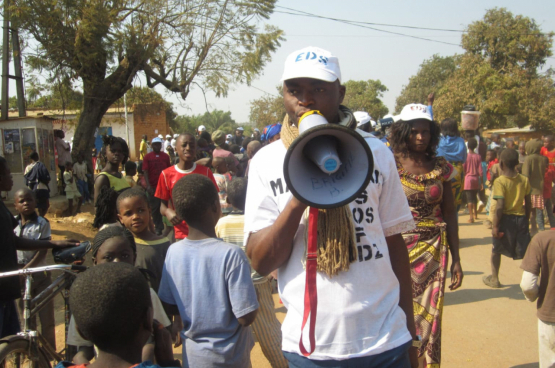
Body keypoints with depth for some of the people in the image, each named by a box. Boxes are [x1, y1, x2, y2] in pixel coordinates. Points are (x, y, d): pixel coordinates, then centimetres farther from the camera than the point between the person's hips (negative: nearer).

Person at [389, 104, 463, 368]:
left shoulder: (441, 167, 4)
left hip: (433, 251, 3)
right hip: (398, 249, -2)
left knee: (429, 318, 7)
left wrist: (456, 260, 7)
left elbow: (449, 214, 8)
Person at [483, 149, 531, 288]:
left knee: (496, 250, 15)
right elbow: (528, 204, 6)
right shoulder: (524, 180, 1)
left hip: (506, 219, -3)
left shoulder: (500, 181, -14)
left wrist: (495, 226, -14)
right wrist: (526, 219, 18)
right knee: (526, 251, 7)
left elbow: (500, 206, -18)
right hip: (521, 219, 3)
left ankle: (494, 279, 24)